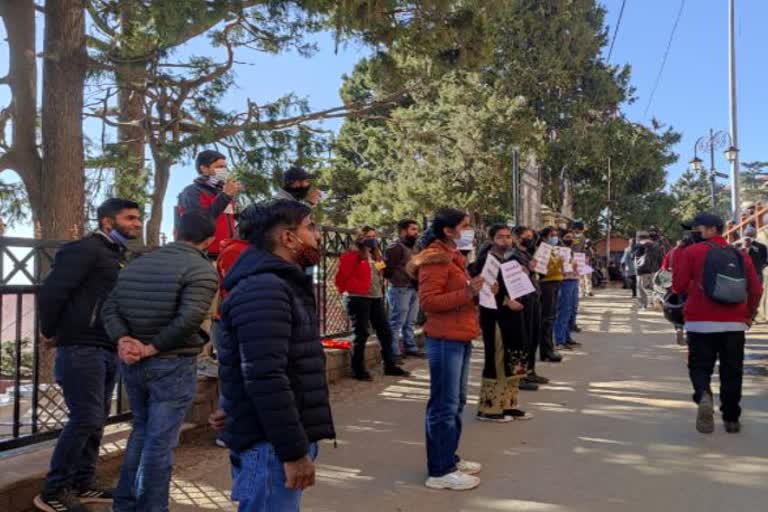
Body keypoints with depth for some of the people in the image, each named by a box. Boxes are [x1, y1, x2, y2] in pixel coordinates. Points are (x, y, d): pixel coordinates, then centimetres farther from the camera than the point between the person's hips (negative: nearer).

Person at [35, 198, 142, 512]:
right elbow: (52, 290, -17)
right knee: (85, 419, -8)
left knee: (96, 419, 13)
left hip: (109, 350, 9)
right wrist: (49, 332, -7)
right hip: (82, 348, -9)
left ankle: (83, 485, 24)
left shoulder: (118, 256, 17)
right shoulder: (86, 249, -11)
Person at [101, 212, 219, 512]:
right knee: (160, 440, 3)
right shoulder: (201, 269, -12)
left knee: (141, 431, 22)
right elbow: (189, 319, -25)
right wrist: (151, 348, -16)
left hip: (132, 363, 7)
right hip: (173, 365, -7)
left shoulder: (138, 263, 9)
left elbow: (110, 308, 2)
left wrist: (123, 340, -10)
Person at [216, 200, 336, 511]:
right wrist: (294, 452, -23)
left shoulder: (280, 284, 14)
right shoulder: (263, 289, -18)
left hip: (281, 439, 10)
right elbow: (265, 380, -26)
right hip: (270, 447, -10)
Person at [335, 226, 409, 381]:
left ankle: (390, 366, 19)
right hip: (358, 299, -8)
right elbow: (341, 277, -10)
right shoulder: (353, 255, -8)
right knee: (361, 334, -3)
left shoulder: (375, 255, 17)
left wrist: (381, 289, 16)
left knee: (385, 331, 9)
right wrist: (348, 291, -3)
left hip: (376, 298, 8)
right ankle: (358, 370, 6)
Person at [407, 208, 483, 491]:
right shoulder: (435, 259, -13)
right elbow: (427, 301, -20)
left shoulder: (453, 256, 18)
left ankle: (449, 458, 27)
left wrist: (475, 292, 10)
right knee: (444, 406, -5)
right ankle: (439, 471, 3)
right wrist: (467, 293, -23)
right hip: (445, 339, -10)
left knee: (456, 403, 16)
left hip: (459, 338, 10)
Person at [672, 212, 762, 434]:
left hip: (701, 322, -3)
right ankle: (732, 419, 17)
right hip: (734, 324, 3)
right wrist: (749, 315, 18)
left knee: (700, 367, 8)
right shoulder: (740, 256, 7)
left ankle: (704, 396, -22)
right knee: (732, 372, 13)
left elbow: (679, 286, -8)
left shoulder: (691, 252, -5)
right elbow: (756, 289, 5)